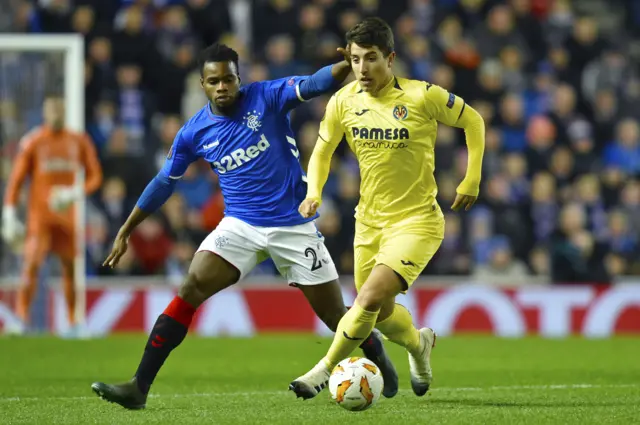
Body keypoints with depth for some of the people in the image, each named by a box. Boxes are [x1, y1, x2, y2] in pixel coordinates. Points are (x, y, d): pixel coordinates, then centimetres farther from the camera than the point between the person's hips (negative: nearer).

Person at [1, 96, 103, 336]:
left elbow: (95, 176, 8)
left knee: (70, 268, 8)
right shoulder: (33, 143, -4)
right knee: (32, 264, -16)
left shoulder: (79, 142, 5)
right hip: (39, 215, -3)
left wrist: (75, 193, -11)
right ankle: (21, 319, -17)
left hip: (67, 215, 3)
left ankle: (73, 323, 18)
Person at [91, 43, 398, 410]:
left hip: (294, 226, -2)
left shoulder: (267, 98, -8)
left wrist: (346, 66, -45)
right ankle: (139, 387, -18)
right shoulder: (194, 133, 0)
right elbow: (164, 184, 12)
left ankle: (377, 354, 38)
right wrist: (125, 232, 15)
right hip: (241, 225, 2)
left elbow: (314, 84, -24)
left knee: (336, 316, 3)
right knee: (191, 290, -18)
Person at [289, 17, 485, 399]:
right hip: (370, 221, 5)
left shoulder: (423, 96, -16)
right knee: (382, 314, 15)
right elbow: (323, 150, 11)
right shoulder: (343, 101, -5)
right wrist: (314, 192, -6)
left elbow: (473, 121, -1)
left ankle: (326, 369, -3)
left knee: (370, 298, -22)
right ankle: (419, 343, 49)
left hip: (416, 220, -5)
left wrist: (472, 180, -3)